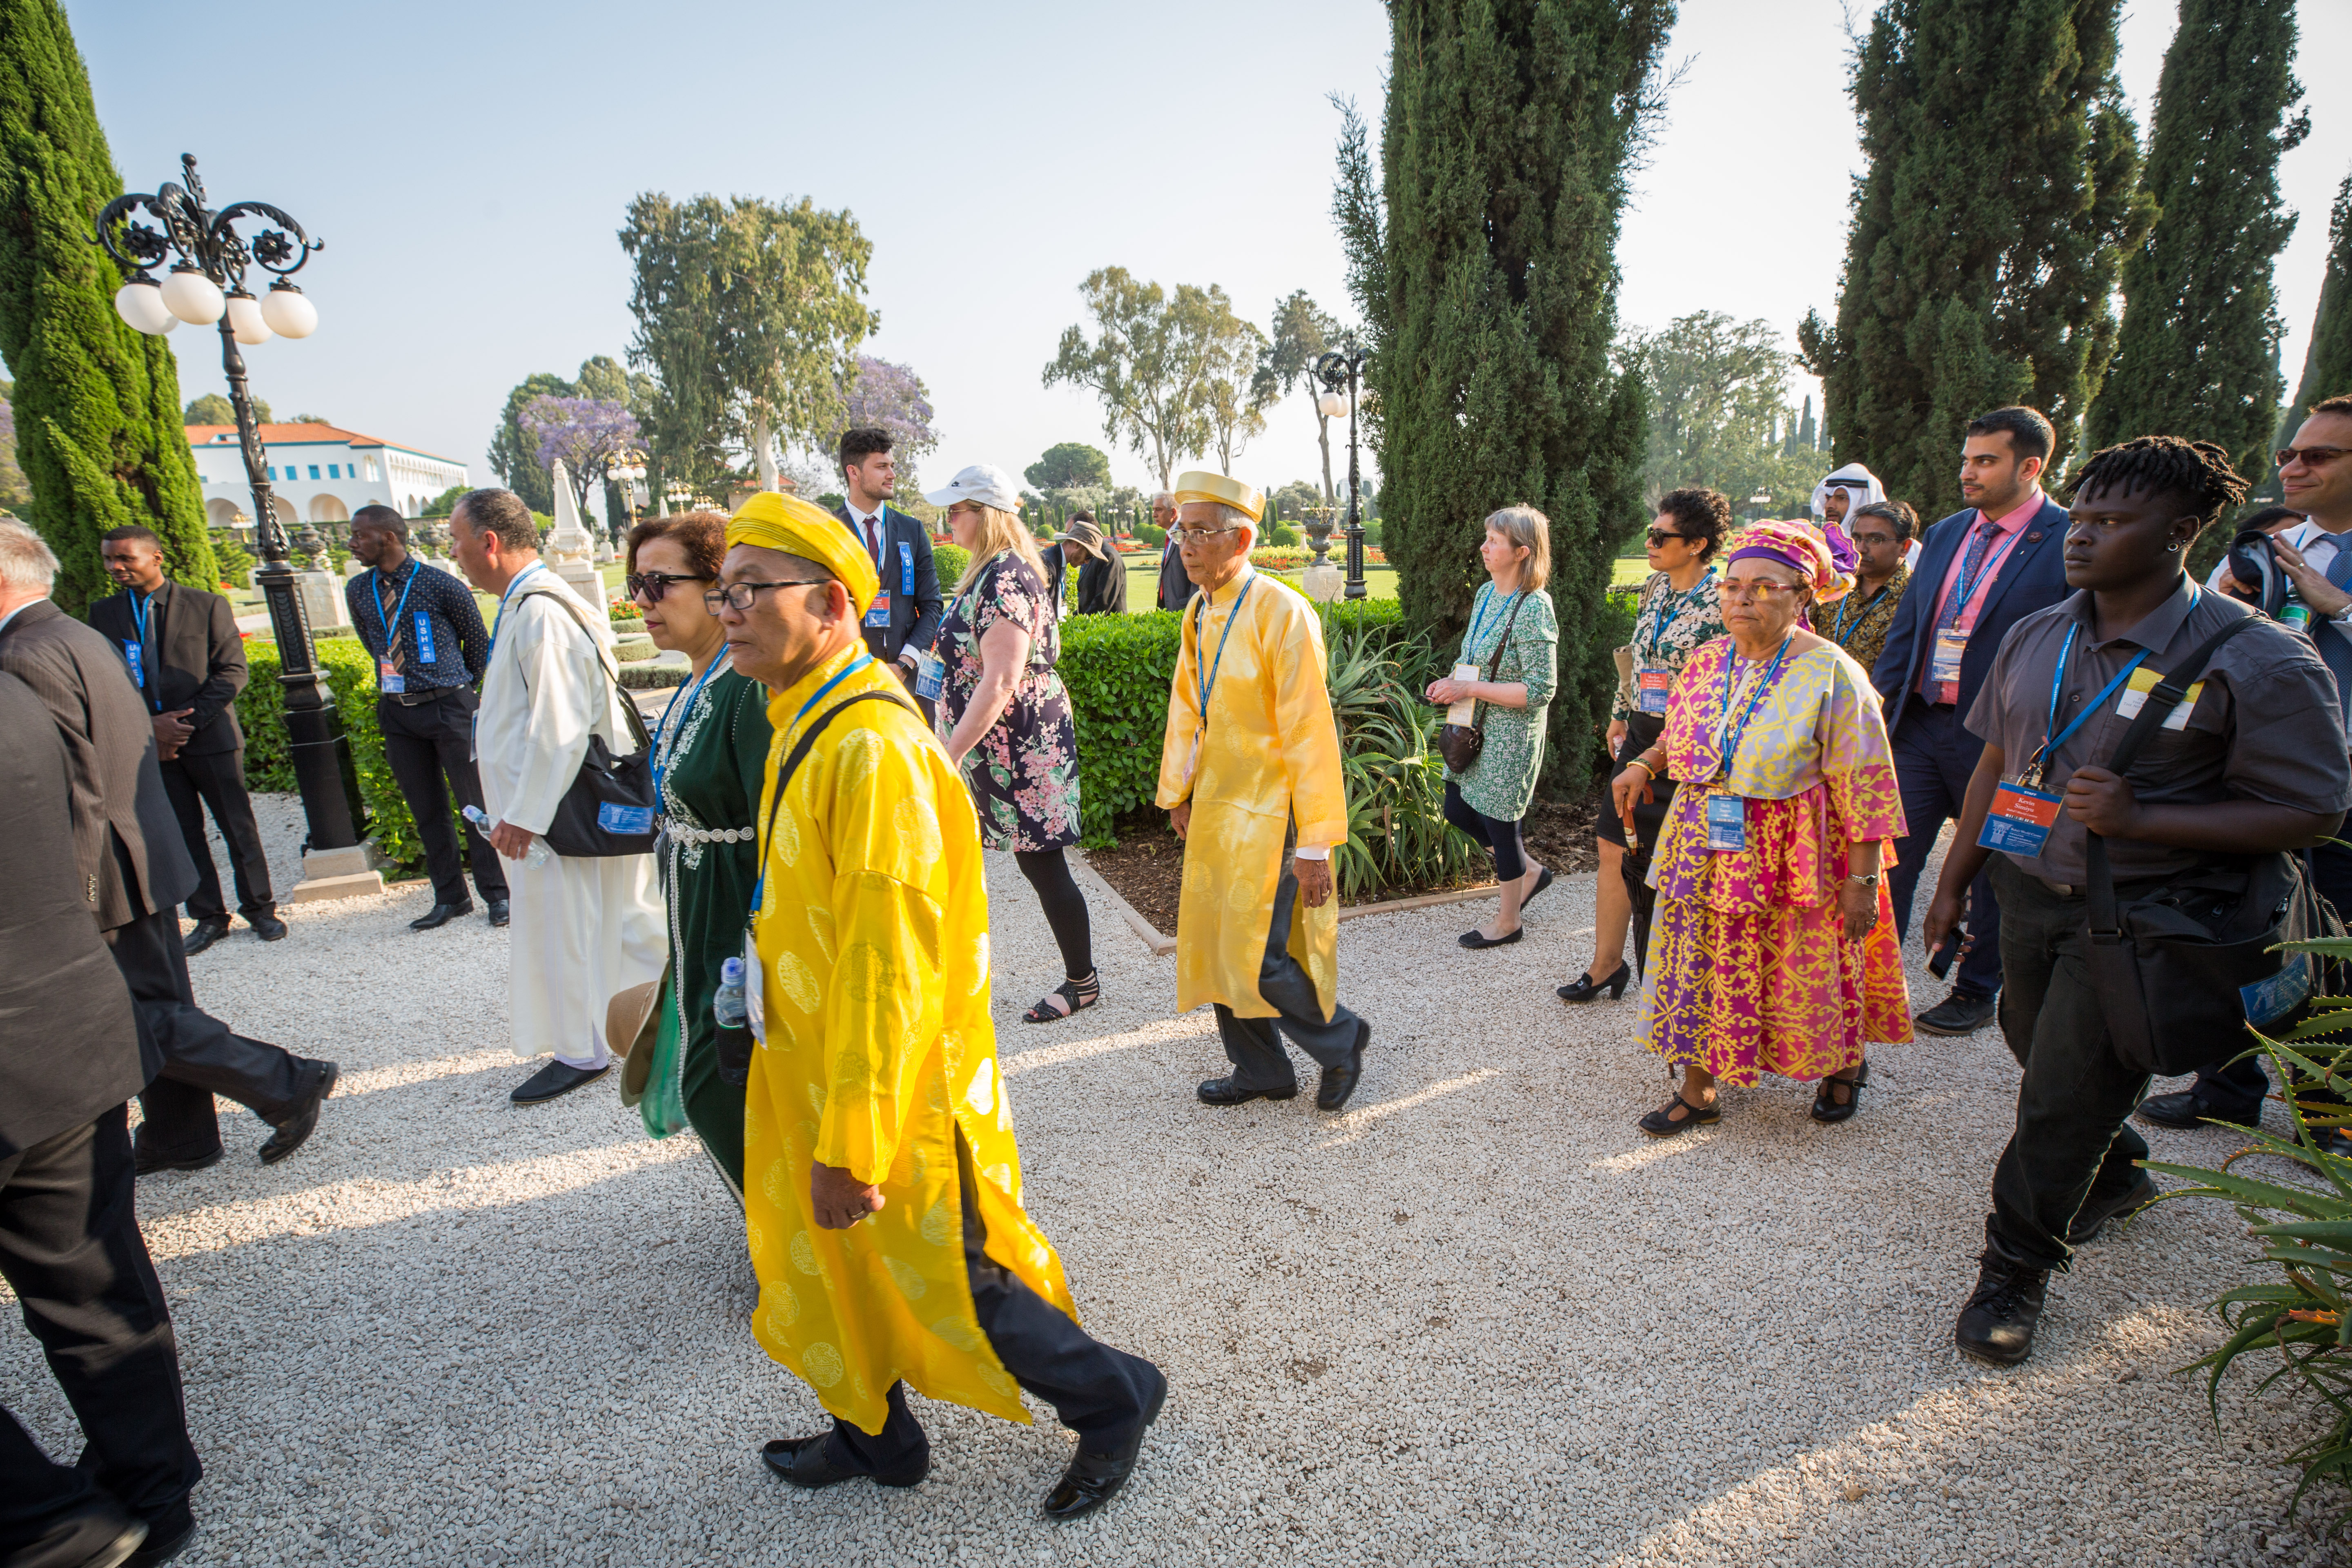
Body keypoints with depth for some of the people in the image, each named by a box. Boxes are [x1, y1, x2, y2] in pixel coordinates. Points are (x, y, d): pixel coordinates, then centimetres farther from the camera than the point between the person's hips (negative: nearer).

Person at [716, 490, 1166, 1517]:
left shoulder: (872, 747, -26)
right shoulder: (804, 729, 6)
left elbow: (888, 963, -28)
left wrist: (852, 1144, -22)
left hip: (892, 1086, -9)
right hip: (813, 1067, 9)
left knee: (947, 1278, 8)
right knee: (818, 1258, 23)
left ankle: (1114, 1401, 31)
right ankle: (873, 1434, 47)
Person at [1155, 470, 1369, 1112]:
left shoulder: (1283, 614, -18)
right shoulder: (1199, 614, 5)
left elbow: (1310, 734, -18)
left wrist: (1315, 844, -18)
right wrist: (1178, 794, 19)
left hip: (1269, 814, -8)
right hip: (1215, 809, 8)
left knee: (1255, 960, -8)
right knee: (1212, 948, 14)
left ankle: (1340, 1038, 22)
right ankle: (1260, 1071, 34)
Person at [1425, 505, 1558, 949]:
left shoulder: (1534, 608, -21)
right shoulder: (1487, 592, 5)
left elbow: (1540, 690, -23)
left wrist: (1471, 689, -23)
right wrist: (1451, 684, -1)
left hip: (1510, 735, -9)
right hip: (1476, 729, 9)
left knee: (1498, 821, 4)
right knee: (1457, 809, 16)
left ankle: (1507, 922, 25)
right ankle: (1530, 872, 37)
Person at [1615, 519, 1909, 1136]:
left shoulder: (1830, 674, -14)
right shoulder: (1708, 662, 3)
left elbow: (1864, 788, -14)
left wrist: (1862, 881, -15)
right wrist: (1643, 765, 1)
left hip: (1793, 859, -4)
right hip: (1708, 852, 5)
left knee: (1807, 975, 12)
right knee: (1703, 969, 8)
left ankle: (1845, 1064, 41)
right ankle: (1697, 1090, 22)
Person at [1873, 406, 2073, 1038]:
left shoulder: (2070, 542, -8)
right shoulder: (1945, 534, 10)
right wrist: (1876, 703, 4)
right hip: (1919, 726, 5)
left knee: (1993, 872, 12)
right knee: (1887, 859, 5)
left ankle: (1977, 992, 28)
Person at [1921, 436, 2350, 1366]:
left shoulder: (2255, 663, -14)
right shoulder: (2034, 638, 3)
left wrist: (2139, 818, -25)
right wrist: (1955, 881, 11)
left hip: (2136, 917, -5)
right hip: (2029, 894, 6)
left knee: (2066, 1100, 1)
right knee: (2044, 1060, 20)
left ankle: (2015, 1274, 20)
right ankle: (2118, 1178, 51)